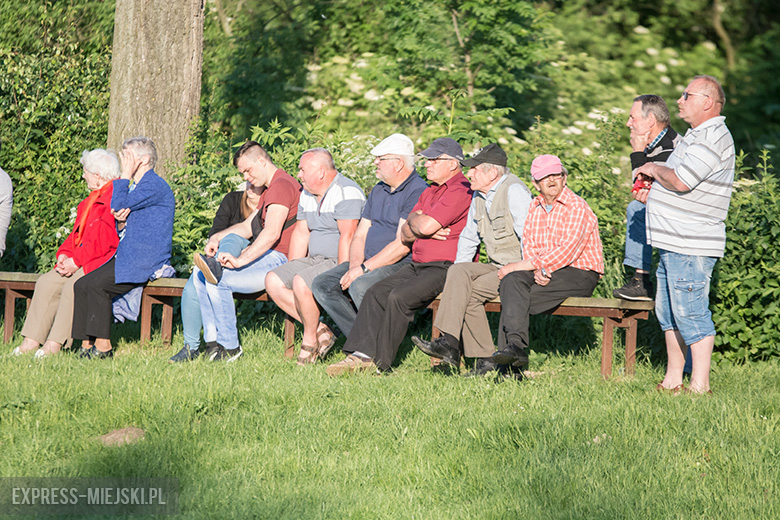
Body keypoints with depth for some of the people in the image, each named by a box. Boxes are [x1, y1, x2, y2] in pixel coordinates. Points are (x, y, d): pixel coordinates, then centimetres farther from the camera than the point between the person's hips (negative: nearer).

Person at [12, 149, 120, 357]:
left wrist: (77, 261, -19)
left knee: (73, 284, -31)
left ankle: (54, 344, -27)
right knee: (47, 282, -7)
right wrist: (64, 254, 3)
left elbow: (107, 238, -21)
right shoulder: (94, 197, 21)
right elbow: (78, 232, 22)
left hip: (105, 260, -10)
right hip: (81, 261, 10)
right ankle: (31, 341, -10)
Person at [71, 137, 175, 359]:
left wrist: (125, 174, -9)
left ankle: (103, 346, -16)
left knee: (96, 284, -24)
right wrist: (121, 222, 1)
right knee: (81, 285, -7)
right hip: (125, 256, 10)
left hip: (145, 261, -10)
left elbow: (117, 205, -18)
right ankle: (87, 344, -9)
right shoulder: (136, 186, 22)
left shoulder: (155, 185, -11)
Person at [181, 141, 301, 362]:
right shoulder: (269, 189, 25)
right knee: (200, 274, 2)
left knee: (218, 280, -25)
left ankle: (230, 347, -14)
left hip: (278, 261, -11)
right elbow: (248, 227, 27)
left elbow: (271, 234, -25)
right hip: (267, 258, 11)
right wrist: (217, 238, 11)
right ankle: (213, 341, -2)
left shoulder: (281, 185, -13)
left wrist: (240, 260, -32)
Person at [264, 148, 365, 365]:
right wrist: (292, 271, 7)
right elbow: (301, 233, 17)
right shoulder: (307, 194, 15)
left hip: (340, 262, -9)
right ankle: (319, 328, -8)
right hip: (316, 259, 9)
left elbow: (347, 237, -21)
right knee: (273, 281, -8)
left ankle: (310, 339, -11)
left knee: (301, 283, -31)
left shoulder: (346, 192, -14)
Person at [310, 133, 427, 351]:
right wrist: (354, 266, -4)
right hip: (369, 264, 9)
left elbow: (402, 245, -19)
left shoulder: (418, 192, -11)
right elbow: (360, 236, 16)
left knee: (360, 286, -35)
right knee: (322, 284, -10)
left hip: (402, 266, -9)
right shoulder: (378, 191, 18)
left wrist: (364, 269, -19)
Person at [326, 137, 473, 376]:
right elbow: (405, 234, 15)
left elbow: (425, 226, -20)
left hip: (445, 267, -9)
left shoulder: (461, 191, -10)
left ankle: (380, 362, -19)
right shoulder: (429, 191, 21)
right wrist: (424, 229, -6)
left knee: (399, 296, -26)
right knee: (376, 292, -10)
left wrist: (415, 218, 3)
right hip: (417, 264, 9)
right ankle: (362, 354, -17)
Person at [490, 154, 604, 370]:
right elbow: (529, 245, 10)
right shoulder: (534, 207, 15)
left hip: (579, 273, -6)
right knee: (512, 280, -26)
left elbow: (567, 252, -19)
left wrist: (523, 265, -20)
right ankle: (515, 346, -33)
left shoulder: (577, 208, -9)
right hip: (546, 272, 6)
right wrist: (536, 270, -14)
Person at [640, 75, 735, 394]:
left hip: (691, 248, -11)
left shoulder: (713, 137, -14)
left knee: (690, 313, -9)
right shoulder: (699, 135, 20)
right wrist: (653, 190, 12)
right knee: (668, 312, 15)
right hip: (674, 245, 11)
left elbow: (681, 181, -24)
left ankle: (700, 386, -6)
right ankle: (673, 380, 22)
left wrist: (654, 169, -5)